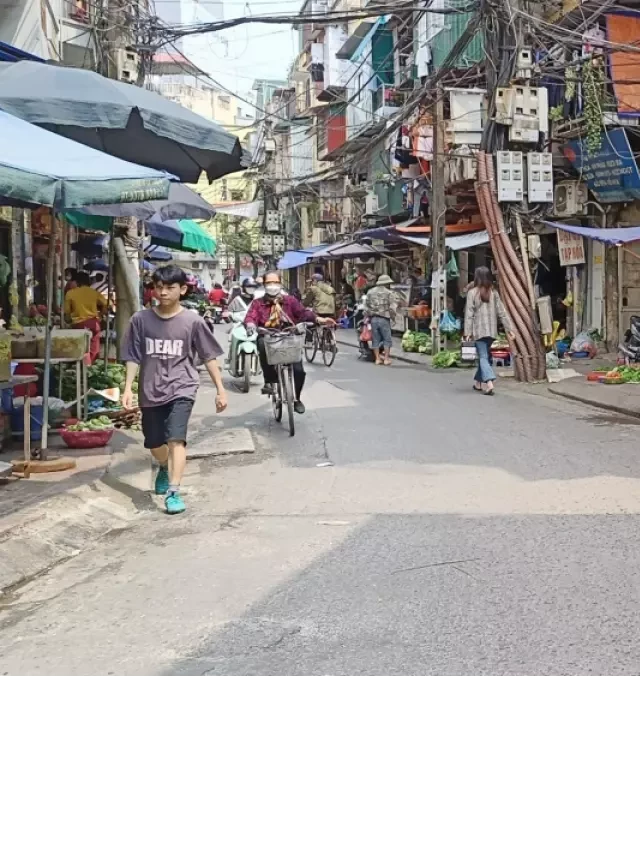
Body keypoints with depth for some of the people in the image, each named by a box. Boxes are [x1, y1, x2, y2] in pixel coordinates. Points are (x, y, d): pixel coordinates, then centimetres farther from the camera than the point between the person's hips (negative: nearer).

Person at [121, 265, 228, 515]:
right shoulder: (140, 320, -2)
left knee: (176, 438, -19)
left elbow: (208, 357, -1)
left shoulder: (193, 321, -7)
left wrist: (220, 389, -1)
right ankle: (164, 468, 49)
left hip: (182, 389, -3)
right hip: (151, 391, 3)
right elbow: (133, 357, 3)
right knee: (154, 443, 16)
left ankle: (173, 491, -15)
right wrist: (128, 388, -3)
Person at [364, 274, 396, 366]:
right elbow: (392, 308, -7)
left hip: (373, 319, 4)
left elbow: (366, 306, 9)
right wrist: (393, 317, 5)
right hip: (384, 319, -4)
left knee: (375, 339, 8)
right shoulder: (388, 293, -3)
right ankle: (386, 358, 2)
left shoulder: (370, 292, 10)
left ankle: (377, 358, 9)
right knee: (387, 339, 4)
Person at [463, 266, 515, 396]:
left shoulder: (472, 293, -6)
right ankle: (478, 382, 25)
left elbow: (469, 314, -9)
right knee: (485, 355, 17)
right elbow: (501, 312, 4)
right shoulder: (494, 292, 5)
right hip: (491, 330, 4)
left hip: (478, 330, -4)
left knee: (483, 356, -6)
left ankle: (489, 383, -23)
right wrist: (508, 329, 6)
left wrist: (468, 332, -8)